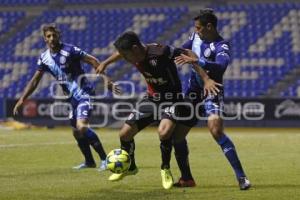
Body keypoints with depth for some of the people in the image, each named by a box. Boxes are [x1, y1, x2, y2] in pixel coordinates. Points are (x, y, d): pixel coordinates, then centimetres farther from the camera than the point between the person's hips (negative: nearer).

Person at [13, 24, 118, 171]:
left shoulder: (69, 50, -16)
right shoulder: (44, 58, 3)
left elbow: (93, 61, -14)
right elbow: (35, 81, 11)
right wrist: (22, 100, 5)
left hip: (84, 93, -8)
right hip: (72, 98, 8)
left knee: (82, 127, -23)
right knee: (76, 132, 14)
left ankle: (104, 159, -14)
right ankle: (89, 161, 32)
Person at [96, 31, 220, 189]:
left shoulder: (160, 52, -30)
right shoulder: (134, 54, -10)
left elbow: (189, 55, -24)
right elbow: (121, 52, 16)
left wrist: (206, 79, -28)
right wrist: (105, 63, 21)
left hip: (171, 98, -6)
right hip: (151, 97, 7)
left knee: (164, 132, -33)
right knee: (125, 133, 3)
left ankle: (165, 169, -6)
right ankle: (129, 167, 32)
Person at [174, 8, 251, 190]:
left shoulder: (221, 46, -21)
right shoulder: (196, 37, 2)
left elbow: (221, 66, -42)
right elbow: (183, 50, 22)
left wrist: (195, 61, -47)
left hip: (211, 93, -8)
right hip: (193, 91, 8)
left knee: (216, 131, -27)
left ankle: (241, 177, -21)